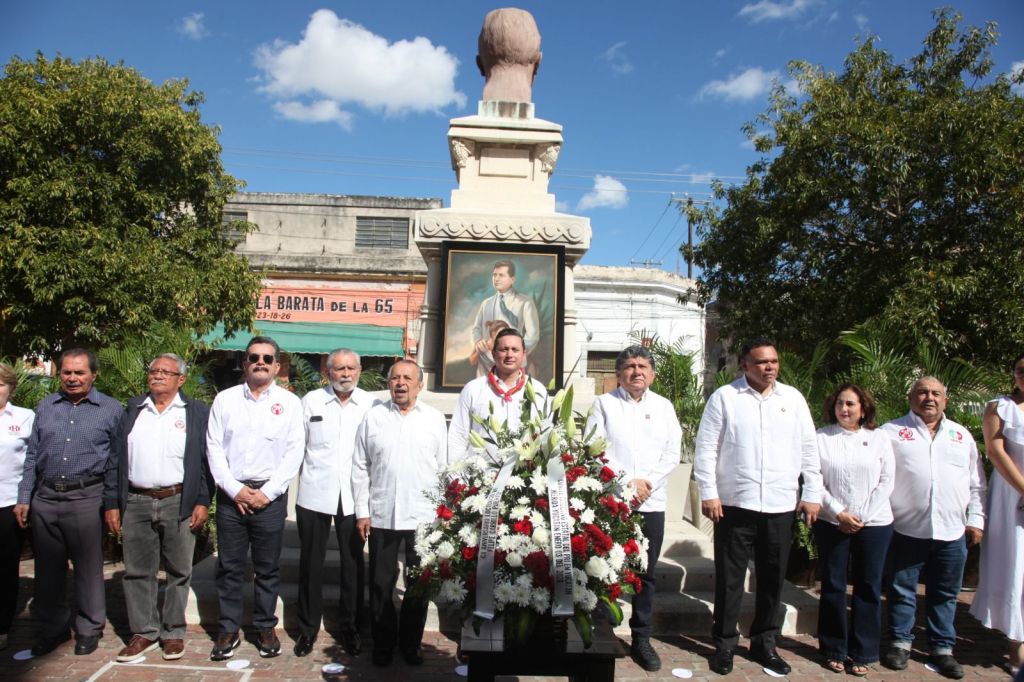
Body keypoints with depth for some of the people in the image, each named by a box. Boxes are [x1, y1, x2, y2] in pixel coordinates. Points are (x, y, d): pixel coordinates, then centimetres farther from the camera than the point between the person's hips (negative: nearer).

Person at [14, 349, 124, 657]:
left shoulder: (111, 409, 0)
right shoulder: (46, 406, 11)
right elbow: (32, 456, 13)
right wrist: (24, 499, 8)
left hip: (86, 498, -4)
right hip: (45, 498, 4)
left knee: (88, 568, 6)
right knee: (48, 569, 13)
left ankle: (88, 630, 21)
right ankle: (52, 629, 29)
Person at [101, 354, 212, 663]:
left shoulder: (197, 412, 2)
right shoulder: (132, 410, 9)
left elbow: (205, 460, -1)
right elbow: (116, 459, 8)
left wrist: (202, 501, -7)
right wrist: (111, 503, 4)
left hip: (179, 503, -2)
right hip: (135, 503, 3)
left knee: (178, 571, 7)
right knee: (137, 571, 10)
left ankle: (173, 632, 21)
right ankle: (144, 632, 24)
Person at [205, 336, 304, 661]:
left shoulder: (289, 402, 2)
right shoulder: (225, 399, 6)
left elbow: (294, 452, -3)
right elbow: (214, 448, 2)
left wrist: (268, 492, -9)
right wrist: (235, 489, -7)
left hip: (270, 496, -1)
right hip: (231, 494, 1)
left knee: (268, 568, 8)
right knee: (229, 567, 8)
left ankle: (265, 627, 23)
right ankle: (228, 629, 22)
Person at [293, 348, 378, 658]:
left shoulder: (372, 405, 0)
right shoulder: (310, 401, 1)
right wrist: (308, 472, 4)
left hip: (354, 496, 0)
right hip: (315, 493, 1)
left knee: (353, 562, 8)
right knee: (311, 561, 11)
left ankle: (349, 625, 26)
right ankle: (308, 626, 27)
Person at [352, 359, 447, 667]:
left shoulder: (435, 419, 2)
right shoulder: (373, 417, 2)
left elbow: (444, 468, 4)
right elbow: (360, 467, 3)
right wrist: (362, 511, 0)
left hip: (423, 516, 0)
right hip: (381, 515, 0)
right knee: (381, 584, 10)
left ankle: (411, 644, 28)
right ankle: (383, 645, 28)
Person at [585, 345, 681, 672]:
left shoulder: (664, 407, 11)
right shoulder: (604, 403, 2)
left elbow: (672, 453, 5)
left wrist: (647, 482, -9)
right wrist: (627, 481, -13)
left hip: (651, 503, 3)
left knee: (646, 573, 9)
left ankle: (641, 639, 21)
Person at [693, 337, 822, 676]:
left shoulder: (793, 398, 7)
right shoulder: (724, 397, -2)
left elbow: (809, 450, 9)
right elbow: (706, 449, -4)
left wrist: (812, 494, 5)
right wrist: (708, 494, -9)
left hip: (781, 506, 3)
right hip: (734, 504, -3)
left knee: (773, 578, 13)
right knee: (730, 577, 6)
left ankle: (765, 642, 30)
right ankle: (725, 642, 22)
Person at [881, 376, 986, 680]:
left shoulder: (962, 436, 12)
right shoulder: (892, 432, 1)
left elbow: (976, 483, 15)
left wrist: (975, 519, 8)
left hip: (952, 531, 3)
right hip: (907, 529, -3)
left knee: (945, 594, 12)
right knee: (903, 589, 7)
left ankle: (942, 648, 25)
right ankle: (900, 642, 20)